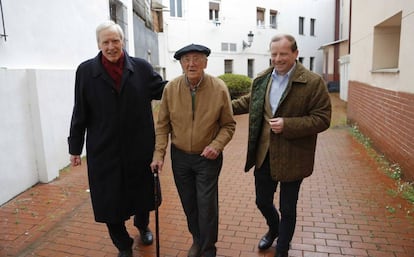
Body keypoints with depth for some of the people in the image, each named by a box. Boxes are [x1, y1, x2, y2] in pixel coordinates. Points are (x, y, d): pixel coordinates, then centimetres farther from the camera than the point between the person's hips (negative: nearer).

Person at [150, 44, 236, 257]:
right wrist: (158, 154, -7)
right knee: (188, 203, 17)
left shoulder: (219, 88, -12)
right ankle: (197, 239, 43)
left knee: (207, 205, 3)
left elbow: (228, 125, -4)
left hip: (208, 158, -2)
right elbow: (162, 125, -1)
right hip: (180, 156, 3)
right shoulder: (170, 88, -7)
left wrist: (216, 145, -19)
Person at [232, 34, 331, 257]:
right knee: (262, 202, 21)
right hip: (263, 155, 5)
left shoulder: (313, 82, -13)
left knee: (287, 209, 14)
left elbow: (322, 119, -15)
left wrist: (287, 125, -25)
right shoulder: (261, 79, 3)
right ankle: (273, 229, 54)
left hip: (291, 159, -4)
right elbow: (249, 101, 20)